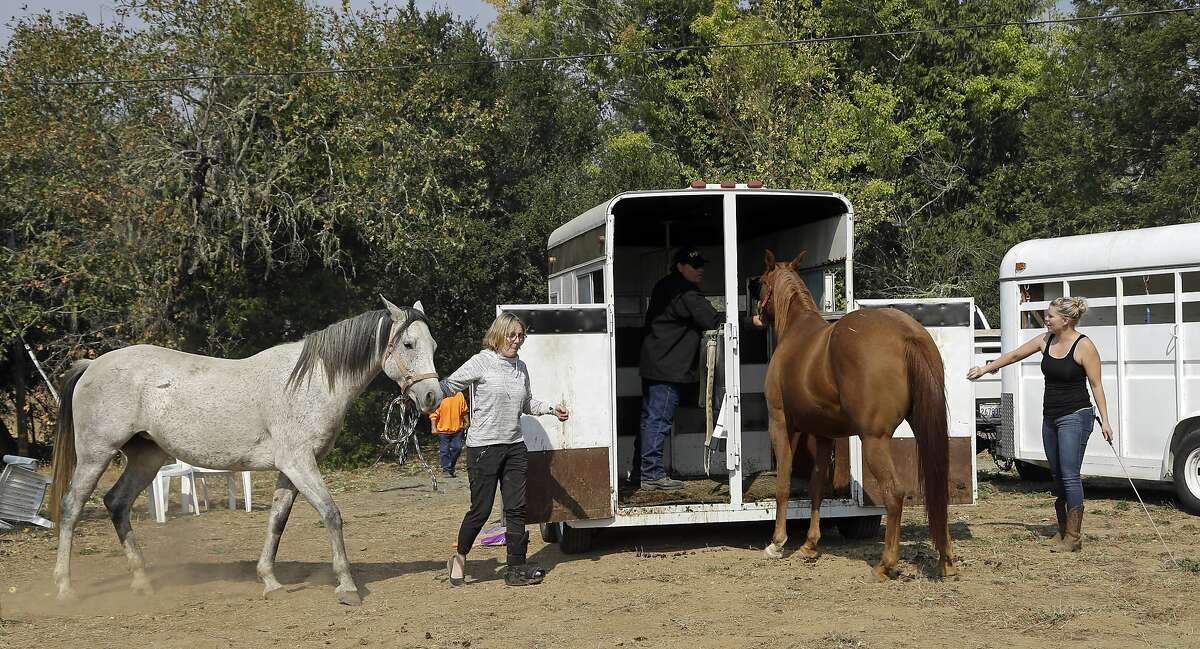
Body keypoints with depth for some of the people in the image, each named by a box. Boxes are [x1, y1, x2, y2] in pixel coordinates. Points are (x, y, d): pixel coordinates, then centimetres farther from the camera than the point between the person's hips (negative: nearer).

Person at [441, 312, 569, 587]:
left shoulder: (520, 367, 10)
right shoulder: (482, 362, -8)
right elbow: (449, 386, -7)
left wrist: (552, 408, 9)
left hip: (514, 447, 6)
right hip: (483, 447, -6)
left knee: (516, 508, 5)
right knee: (481, 509, -1)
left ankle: (516, 568, 11)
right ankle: (459, 558, 20)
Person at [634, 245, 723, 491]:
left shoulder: (664, 287, 16)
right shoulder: (686, 293, -15)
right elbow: (711, 320, -21)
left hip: (653, 364, 10)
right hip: (669, 368, -10)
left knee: (649, 418, 16)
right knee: (659, 420, -7)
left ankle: (639, 471, 23)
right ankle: (652, 475, -4)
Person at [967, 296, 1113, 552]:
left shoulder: (1084, 346, -13)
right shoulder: (1046, 340, 6)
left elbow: (1096, 385, -11)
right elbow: (1014, 355, 18)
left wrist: (1105, 420, -14)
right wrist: (984, 369, 22)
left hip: (1075, 416, -7)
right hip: (1050, 417, 8)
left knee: (1069, 475, -10)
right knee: (1056, 475, 12)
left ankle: (1073, 537, -5)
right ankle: (1062, 530, 22)